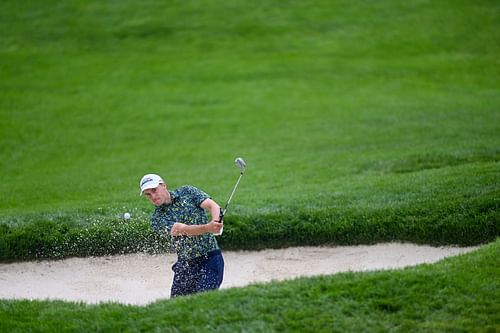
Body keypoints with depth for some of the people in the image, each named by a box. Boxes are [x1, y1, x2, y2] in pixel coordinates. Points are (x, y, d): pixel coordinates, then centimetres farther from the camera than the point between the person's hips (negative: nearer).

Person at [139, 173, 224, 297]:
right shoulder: (157, 218, -3)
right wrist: (208, 228, -37)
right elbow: (184, 229, -19)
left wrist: (215, 221, -34)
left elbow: (213, 206, -10)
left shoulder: (187, 192, 2)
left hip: (210, 258, -3)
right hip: (185, 263, 3)